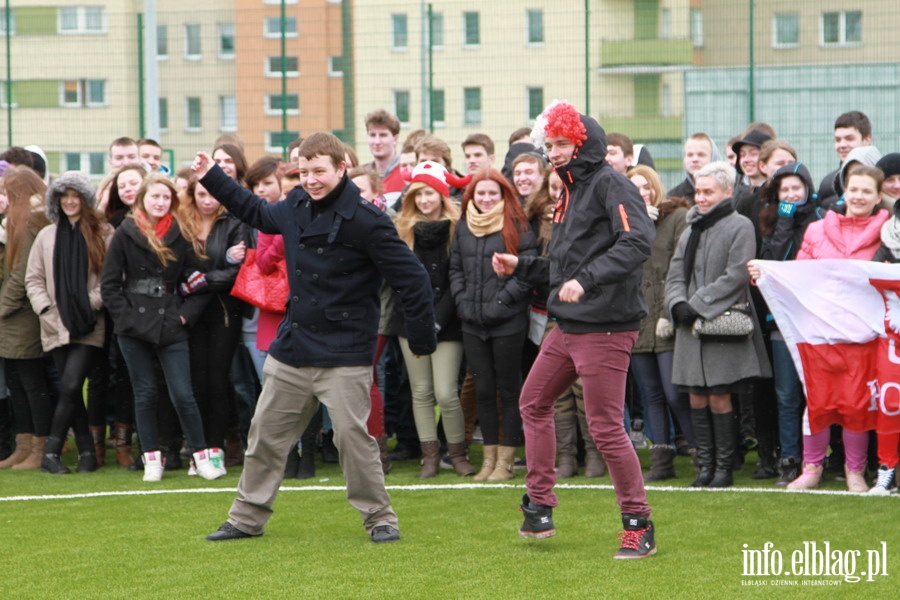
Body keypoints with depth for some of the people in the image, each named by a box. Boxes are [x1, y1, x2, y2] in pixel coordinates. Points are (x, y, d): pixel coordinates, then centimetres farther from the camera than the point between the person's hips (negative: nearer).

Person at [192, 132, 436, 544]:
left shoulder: (365, 221, -16)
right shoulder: (296, 206, 4)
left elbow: (411, 278, -13)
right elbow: (258, 213, 28)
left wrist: (422, 339, -9)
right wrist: (212, 178, 29)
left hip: (344, 355, -7)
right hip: (291, 351, 7)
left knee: (353, 436, -9)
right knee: (265, 433, 11)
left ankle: (380, 518, 7)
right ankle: (247, 518, 23)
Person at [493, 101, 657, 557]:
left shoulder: (610, 185, -11)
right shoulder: (571, 191, 17)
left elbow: (637, 241, -27)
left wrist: (587, 279, -33)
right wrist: (521, 266, 17)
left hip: (605, 328, -10)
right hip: (568, 327, 10)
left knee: (606, 426, -9)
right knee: (534, 403, 18)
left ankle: (639, 526, 0)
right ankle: (539, 507, 26)